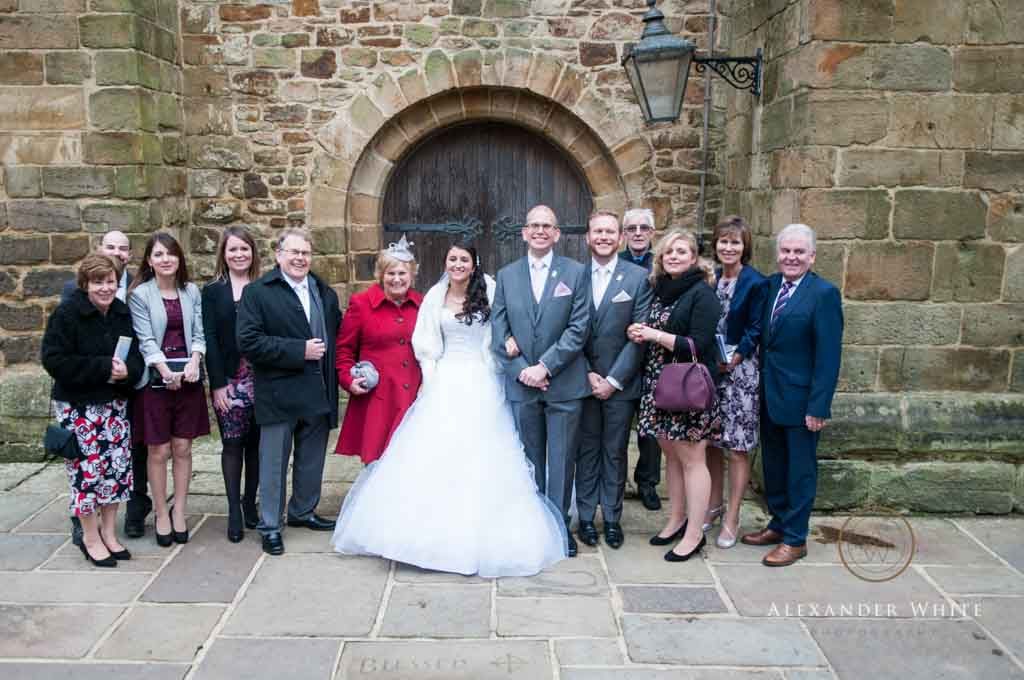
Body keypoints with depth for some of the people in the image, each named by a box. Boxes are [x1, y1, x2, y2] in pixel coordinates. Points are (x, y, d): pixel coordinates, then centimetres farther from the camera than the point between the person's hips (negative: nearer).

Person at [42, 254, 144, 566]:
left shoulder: (123, 312, 4)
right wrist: (103, 367, -22)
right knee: (87, 470, -1)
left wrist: (127, 370, -18)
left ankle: (109, 533, 23)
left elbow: (136, 354, 5)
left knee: (117, 468, 8)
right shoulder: (66, 314, -12)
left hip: (115, 403, 5)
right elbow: (55, 361, -18)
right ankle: (90, 538, 16)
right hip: (78, 406, -5)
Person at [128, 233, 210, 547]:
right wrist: (166, 372, -20)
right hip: (155, 378, -2)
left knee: (182, 447, 7)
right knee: (158, 450, 3)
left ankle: (180, 511, 17)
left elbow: (198, 334, 5)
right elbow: (145, 339, -8)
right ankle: (161, 514, 15)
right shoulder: (140, 294, -2)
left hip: (187, 376, 3)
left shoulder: (192, 292, 8)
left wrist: (193, 362, -14)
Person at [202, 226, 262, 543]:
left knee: (255, 443, 6)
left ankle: (249, 503, 19)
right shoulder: (212, 291, 5)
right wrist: (217, 384, -8)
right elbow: (209, 339, -1)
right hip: (229, 381, -1)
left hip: (261, 378, 1)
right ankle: (234, 511, 9)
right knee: (232, 443, 2)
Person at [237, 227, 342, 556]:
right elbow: (249, 342, -16)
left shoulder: (326, 293, 11)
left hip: (318, 393, 5)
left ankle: (303, 511, 36)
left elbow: (337, 334, 17)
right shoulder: (257, 292, -7)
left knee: (311, 460, 17)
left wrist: (334, 377, 3)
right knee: (274, 463, 4)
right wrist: (300, 351, -19)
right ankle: (270, 526, 17)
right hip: (279, 396, -5)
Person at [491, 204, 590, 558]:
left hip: (564, 383, -2)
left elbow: (579, 328, -8)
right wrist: (521, 370, -9)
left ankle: (560, 523, 19)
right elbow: (498, 329, 3)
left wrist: (545, 367, -14)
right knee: (530, 458, 12)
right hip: (522, 383, 2)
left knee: (562, 458, 6)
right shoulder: (506, 275, 7)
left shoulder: (576, 272, -1)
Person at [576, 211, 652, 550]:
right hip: (583, 379, 1)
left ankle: (612, 518, 20)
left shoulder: (638, 277, -3)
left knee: (615, 452, 8)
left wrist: (614, 379, -10)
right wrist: (587, 374, -7)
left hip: (620, 382, -1)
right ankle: (586, 517, 20)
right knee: (587, 451, 9)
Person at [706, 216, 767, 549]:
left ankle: (731, 518, 10)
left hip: (739, 371, -5)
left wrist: (732, 360, -17)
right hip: (708, 370, 5)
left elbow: (755, 331, -10)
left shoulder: (756, 283, -8)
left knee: (737, 447, 0)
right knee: (711, 443, 14)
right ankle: (713, 505, 30)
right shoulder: (709, 279, 9)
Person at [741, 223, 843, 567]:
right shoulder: (770, 285, 6)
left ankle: (795, 539, 18)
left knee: (800, 469, 6)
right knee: (773, 465, 17)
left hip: (800, 399, -6)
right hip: (769, 395, 6)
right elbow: (763, 338, 7)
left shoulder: (824, 293, -13)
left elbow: (828, 355, -15)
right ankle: (778, 524, 33)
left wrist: (819, 406, -18)